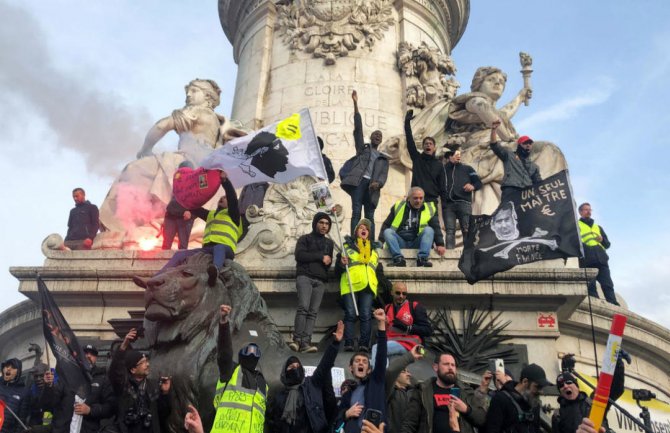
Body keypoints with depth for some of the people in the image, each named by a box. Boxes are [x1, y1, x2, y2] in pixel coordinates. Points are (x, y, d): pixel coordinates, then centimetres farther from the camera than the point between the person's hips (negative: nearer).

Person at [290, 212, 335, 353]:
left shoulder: (329, 243, 25)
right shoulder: (304, 239, 11)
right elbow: (299, 255, -5)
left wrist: (328, 261, 3)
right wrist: (320, 256, -6)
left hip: (320, 280, 4)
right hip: (305, 277, -4)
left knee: (313, 312, -8)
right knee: (303, 307, -20)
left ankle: (305, 342, -15)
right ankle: (297, 340, -21)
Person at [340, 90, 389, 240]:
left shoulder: (384, 158, 25)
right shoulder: (362, 147, 21)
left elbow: (384, 175, 10)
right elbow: (358, 128, 12)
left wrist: (378, 183, -15)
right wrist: (355, 104, 5)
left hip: (372, 186, 2)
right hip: (359, 181, -2)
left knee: (370, 216, -2)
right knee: (356, 213, -13)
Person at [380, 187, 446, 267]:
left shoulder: (429, 209, 8)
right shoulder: (398, 207, 8)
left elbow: (436, 227, 1)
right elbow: (386, 225, 9)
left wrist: (440, 244, -13)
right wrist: (380, 241, -2)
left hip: (417, 243, 0)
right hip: (400, 242, 1)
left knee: (429, 230, -24)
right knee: (387, 232, -24)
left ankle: (422, 258, -36)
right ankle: (399, 259, -38)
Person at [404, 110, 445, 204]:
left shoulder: (438, 165, 9)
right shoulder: (417, 158, 8)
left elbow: (442, 186, 8)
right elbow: (410, 141, -2)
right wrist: (407, 122, -10)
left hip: (432, 200, 1)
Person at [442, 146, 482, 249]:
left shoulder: (467, 168, 20)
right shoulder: (442, 169, 19)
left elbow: (479, 182, 13)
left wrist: (473, 186, -7)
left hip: (464, 202, 0)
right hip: (447, 204, 0)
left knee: (467, 230, -9)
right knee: (450, 231, -5)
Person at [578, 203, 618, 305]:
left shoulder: (598, 227, 34)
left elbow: (607, 243, 30)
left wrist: (602, 240, 7)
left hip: (601, 258, 4)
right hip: (587, 259, -4)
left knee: (608, 285, -6)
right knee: (591, 285, -13)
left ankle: (614, 306, -12)